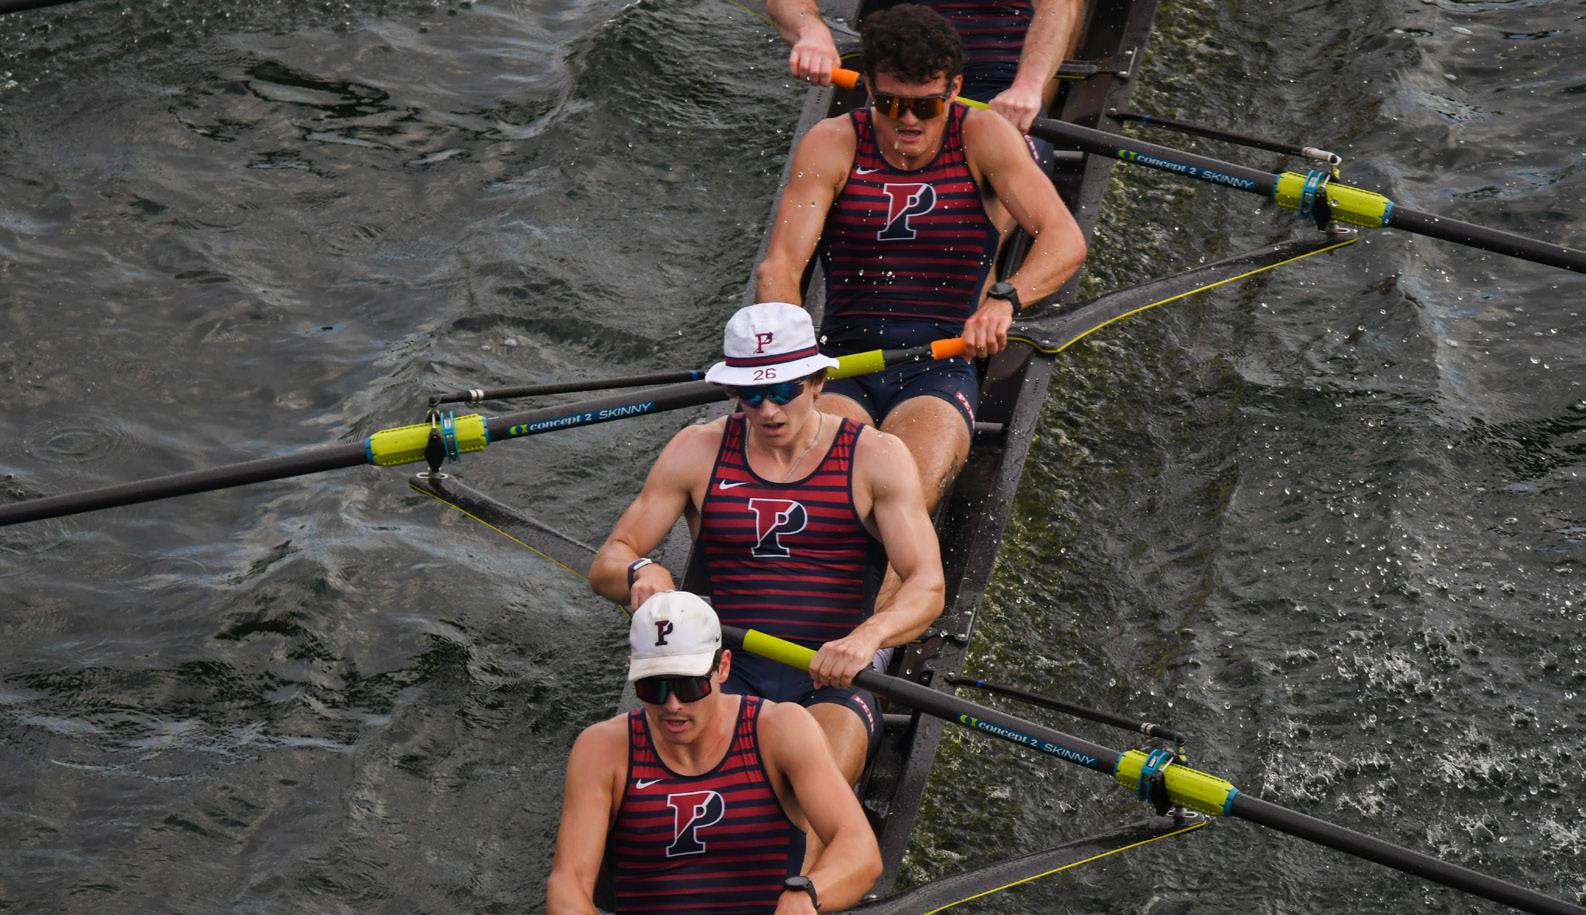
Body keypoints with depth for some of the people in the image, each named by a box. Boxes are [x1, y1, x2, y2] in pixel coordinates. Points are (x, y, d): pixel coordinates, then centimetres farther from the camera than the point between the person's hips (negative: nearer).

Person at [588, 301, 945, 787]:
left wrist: (869, 636, -29)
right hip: (732, 672, 1)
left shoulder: (875, 458, 4)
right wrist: (640, 573, -17)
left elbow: (928, 586, -6)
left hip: (836, 674, -1)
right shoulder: (697, 452, 10)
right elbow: (606, 565, 10)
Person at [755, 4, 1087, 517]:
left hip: (940, 370, -1)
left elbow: (1066, 241, -11)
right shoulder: (832, 146, 1)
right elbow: (779, 267, -8)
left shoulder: (982, 139, 0)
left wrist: (1004, 300, -31)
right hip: (843, 365, 1)